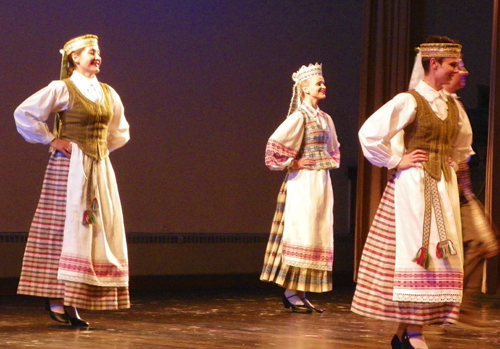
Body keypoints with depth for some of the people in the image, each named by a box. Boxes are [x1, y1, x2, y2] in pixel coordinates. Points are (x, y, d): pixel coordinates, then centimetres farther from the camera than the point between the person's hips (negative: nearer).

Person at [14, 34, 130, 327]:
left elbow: (120, 132, 28)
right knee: (68, 229, -9)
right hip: (70, 167, -6)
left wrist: (102, 147, 14)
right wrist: (52, 139, -9)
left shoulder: (108, 93, 13)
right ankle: (56, 299, -6)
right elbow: (24, 114, -10)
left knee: (100, 231, 2)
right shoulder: (62, 89, -5)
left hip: (100, 168, 6)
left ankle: (70, 303, 6)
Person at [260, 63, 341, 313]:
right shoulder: (299, 116, -11)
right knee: (300, 234, -7)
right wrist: (292, 163, -13)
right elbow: (274, 143, -22)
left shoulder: (325, 118, 13)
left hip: (322, 182, 8)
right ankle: (291, 293, -3)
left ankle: (300, 294, 10)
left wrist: (330, 162, 14)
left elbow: (333, 149, 30)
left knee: (317, 236, 6)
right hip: (303, 182, -8)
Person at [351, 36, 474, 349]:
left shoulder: (453, 106, 12)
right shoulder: (409, 101, -9)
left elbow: (463, 145, 32)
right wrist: (396, 161, -11)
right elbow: (370, 134, -16)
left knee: (440, 259, 3)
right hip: (413, 186, -7)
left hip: (443, 188, 7)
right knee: (416, 256, -9)